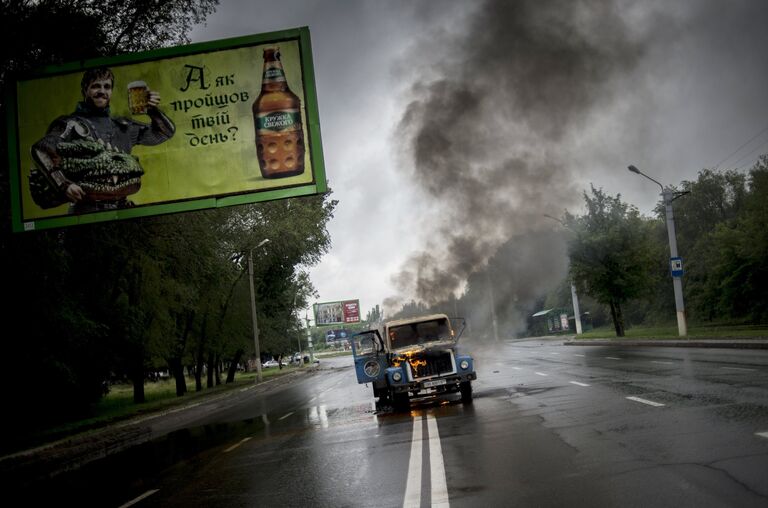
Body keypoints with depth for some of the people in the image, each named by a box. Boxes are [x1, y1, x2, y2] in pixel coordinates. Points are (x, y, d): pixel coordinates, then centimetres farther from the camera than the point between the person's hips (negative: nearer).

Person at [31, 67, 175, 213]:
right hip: (88, 209, -5)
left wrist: (154, 111, 4)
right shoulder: (71, 124, 3)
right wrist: (63, 185, -18)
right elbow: (40, 150, -10)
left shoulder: (122, 126, 18)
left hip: (122, 207, 5)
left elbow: (165, 132, 24)